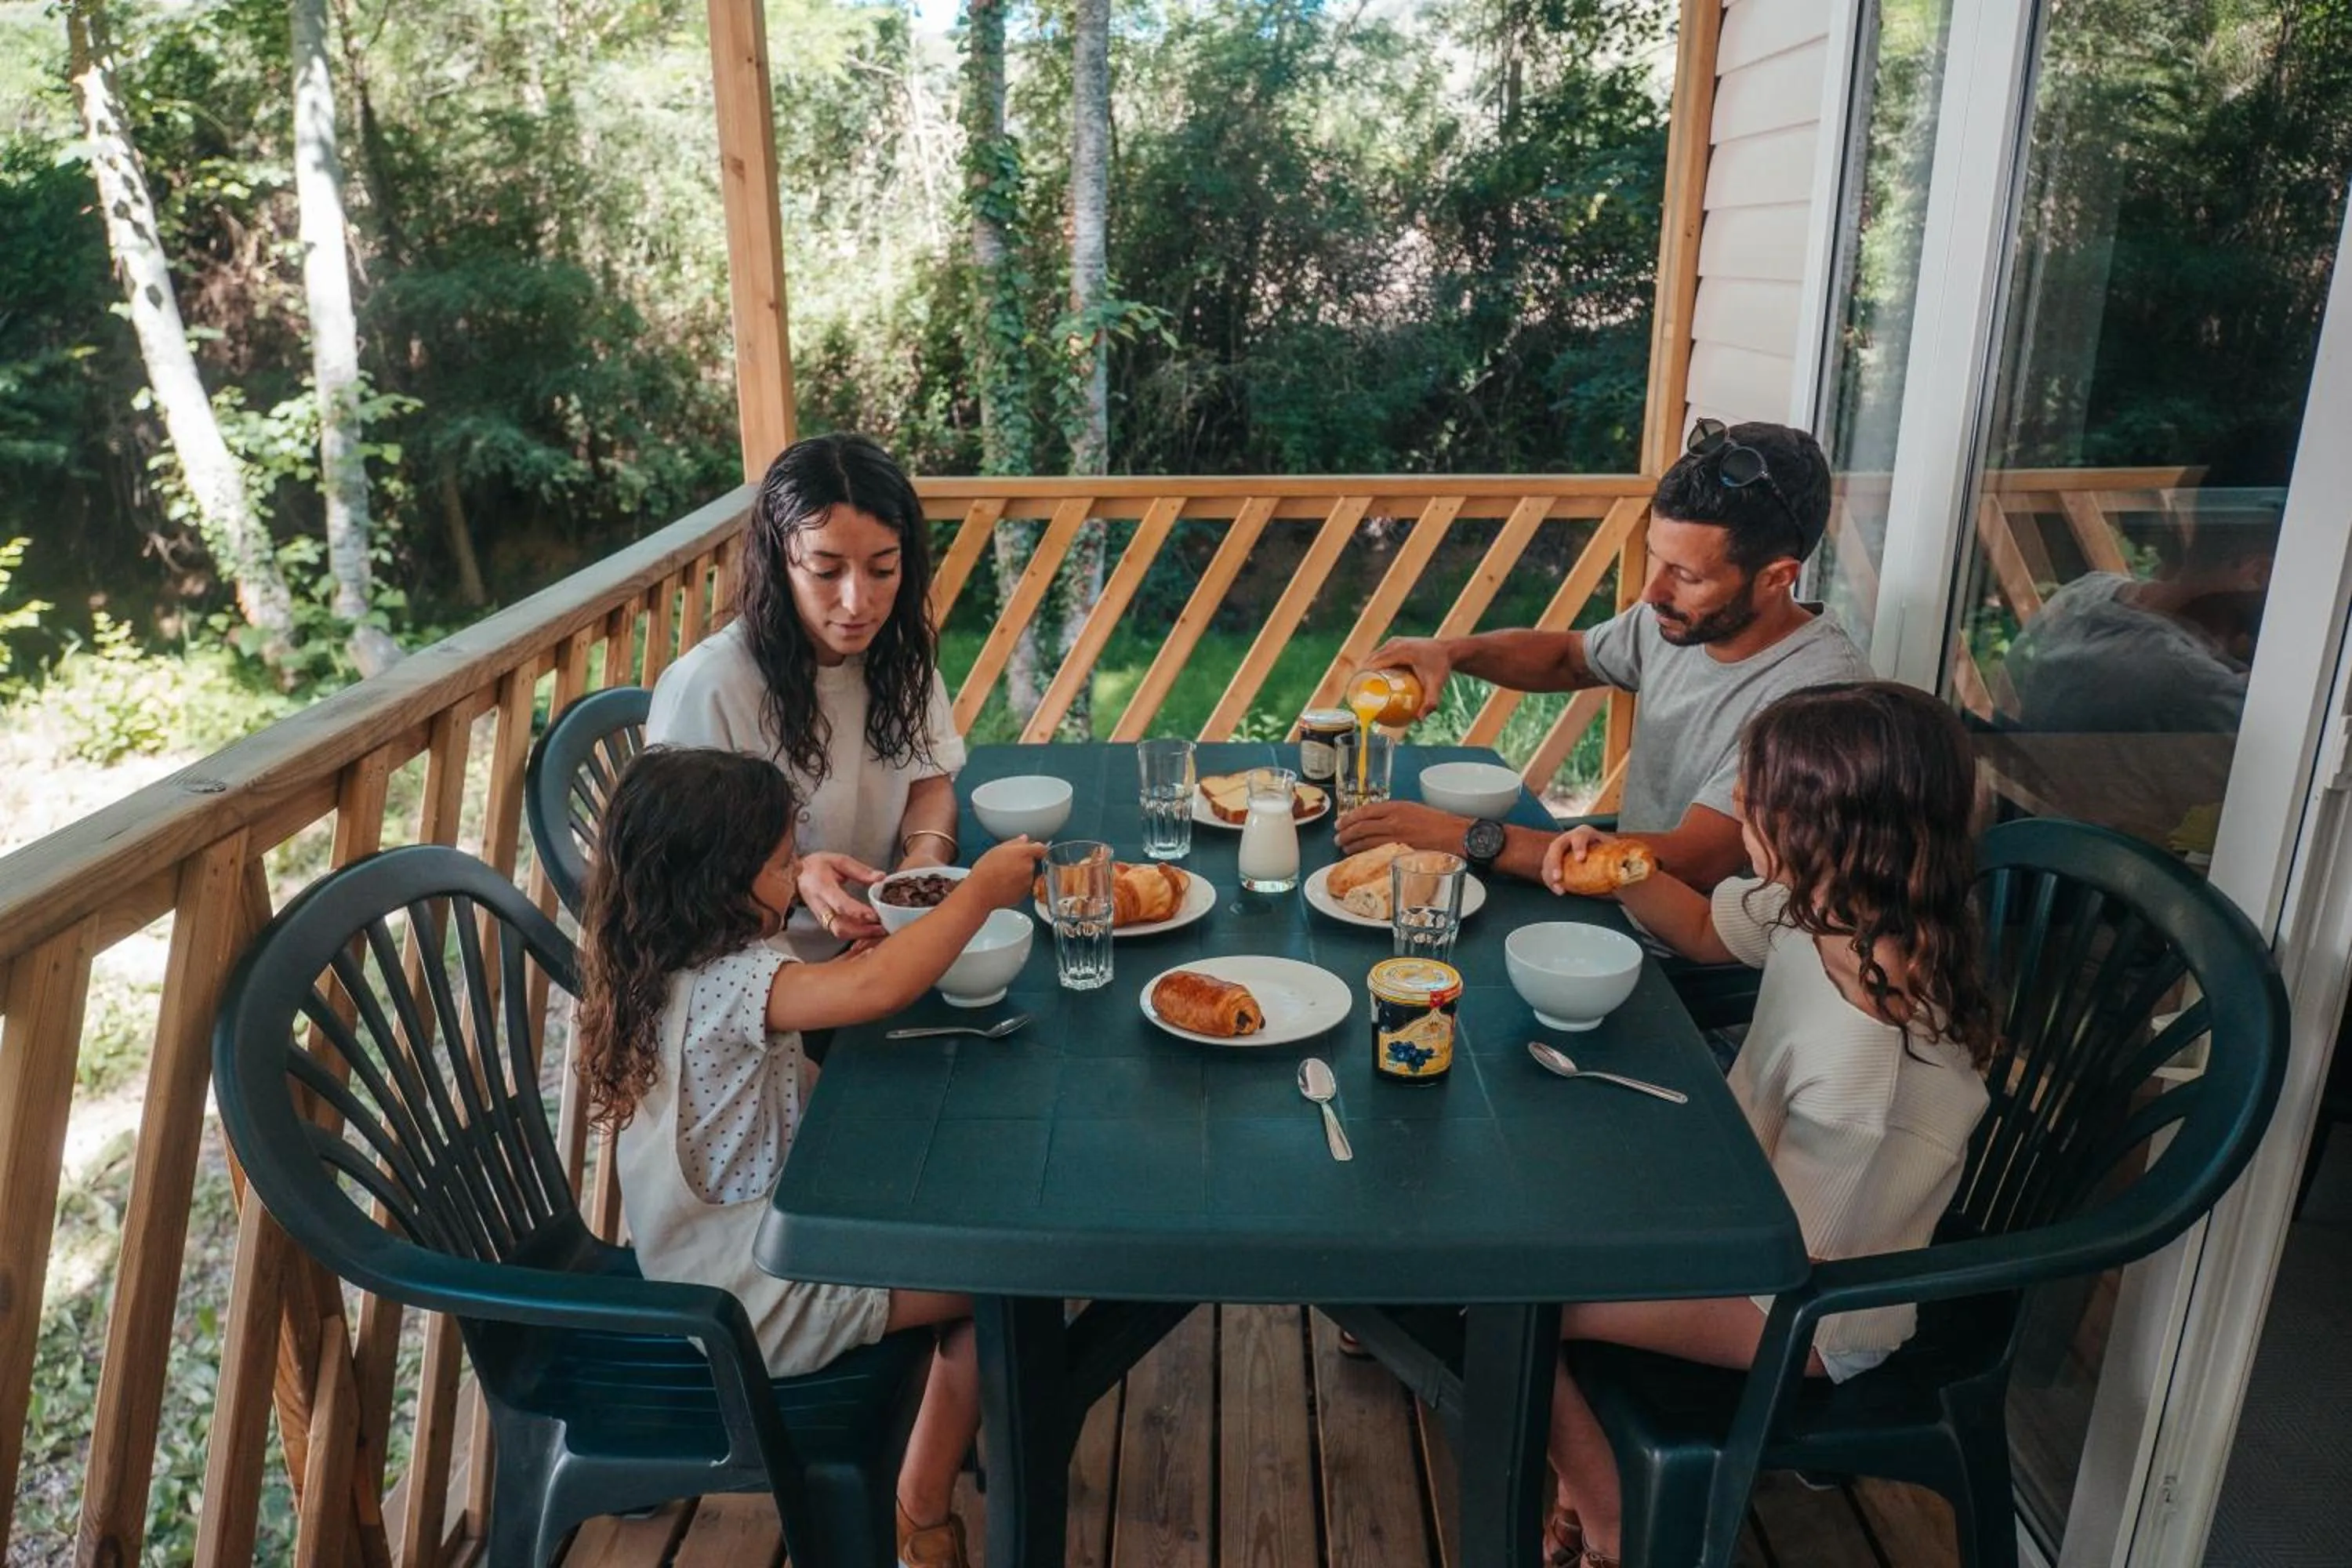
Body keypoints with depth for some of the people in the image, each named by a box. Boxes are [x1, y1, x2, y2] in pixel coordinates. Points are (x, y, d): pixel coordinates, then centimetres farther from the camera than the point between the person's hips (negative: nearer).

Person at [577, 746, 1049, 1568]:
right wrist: (979, 892, -31)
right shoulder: (728, 983, -29)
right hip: (749, 1300, -10)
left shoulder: (667, 968, 1)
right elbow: (876, 988, -43)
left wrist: (850, 957, -2)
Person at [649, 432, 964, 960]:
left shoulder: (900, 651, -1)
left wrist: (927, 855, -15)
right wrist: (794, 878, -29)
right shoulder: (706, 686, -20)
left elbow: (929, 778, 7)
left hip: (882, 943, 7)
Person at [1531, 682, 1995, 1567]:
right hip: (1757, 1205, 9)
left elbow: (1794, 1249, -26)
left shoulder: (1858, 1051, -37)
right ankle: (1586, 1463, 22)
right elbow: (1706, 929, 7)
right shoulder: (1829, 905, -13)